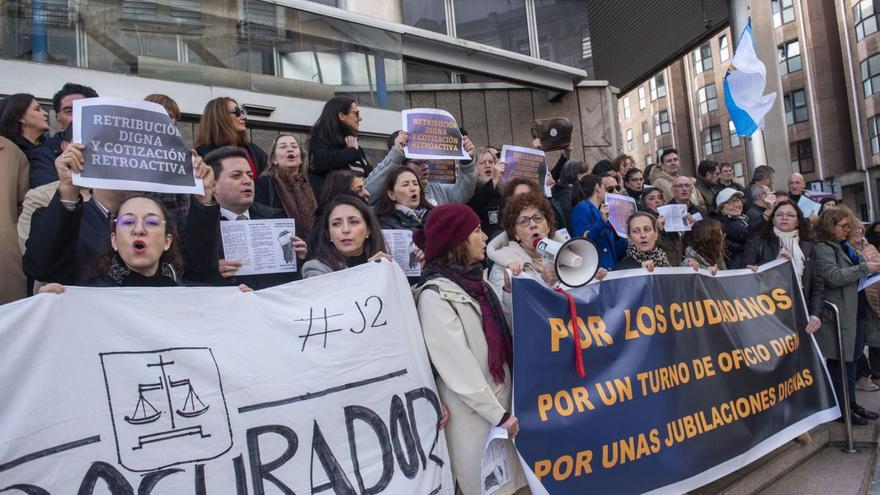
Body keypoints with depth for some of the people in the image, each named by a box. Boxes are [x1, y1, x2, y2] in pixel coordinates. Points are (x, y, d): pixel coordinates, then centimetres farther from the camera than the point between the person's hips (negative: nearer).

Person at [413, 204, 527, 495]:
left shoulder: (474, 280, 8)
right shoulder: (435, 295, -17)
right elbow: (457, 366, -20)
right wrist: (498, 413, -16)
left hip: (500, 395, 8)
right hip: (473, 410, -7)